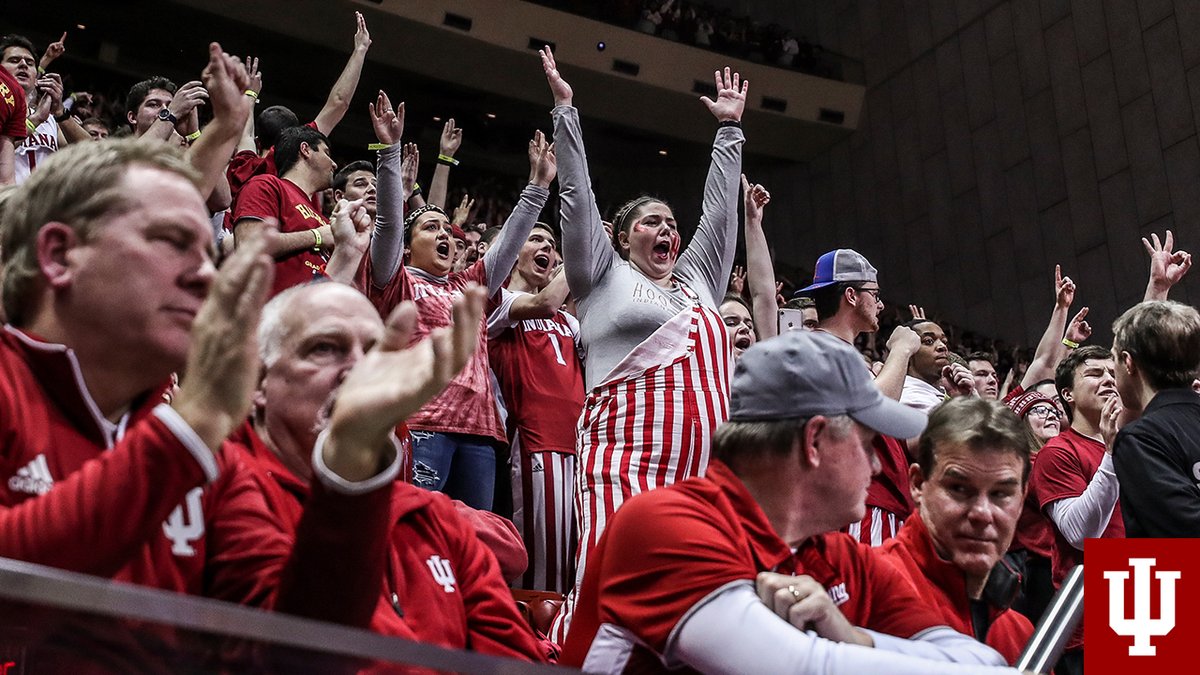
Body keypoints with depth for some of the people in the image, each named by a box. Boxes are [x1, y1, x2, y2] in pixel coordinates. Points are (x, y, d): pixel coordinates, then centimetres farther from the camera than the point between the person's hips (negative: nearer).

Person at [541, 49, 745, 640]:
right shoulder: (604, 276, 14)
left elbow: (719, 207, 31)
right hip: (627, 455, -5)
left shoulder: (697, 280, 27)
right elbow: (578, 195, 12)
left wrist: (729, 128, 34)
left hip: (704, 463, 5)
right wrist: (565, 108, 13)